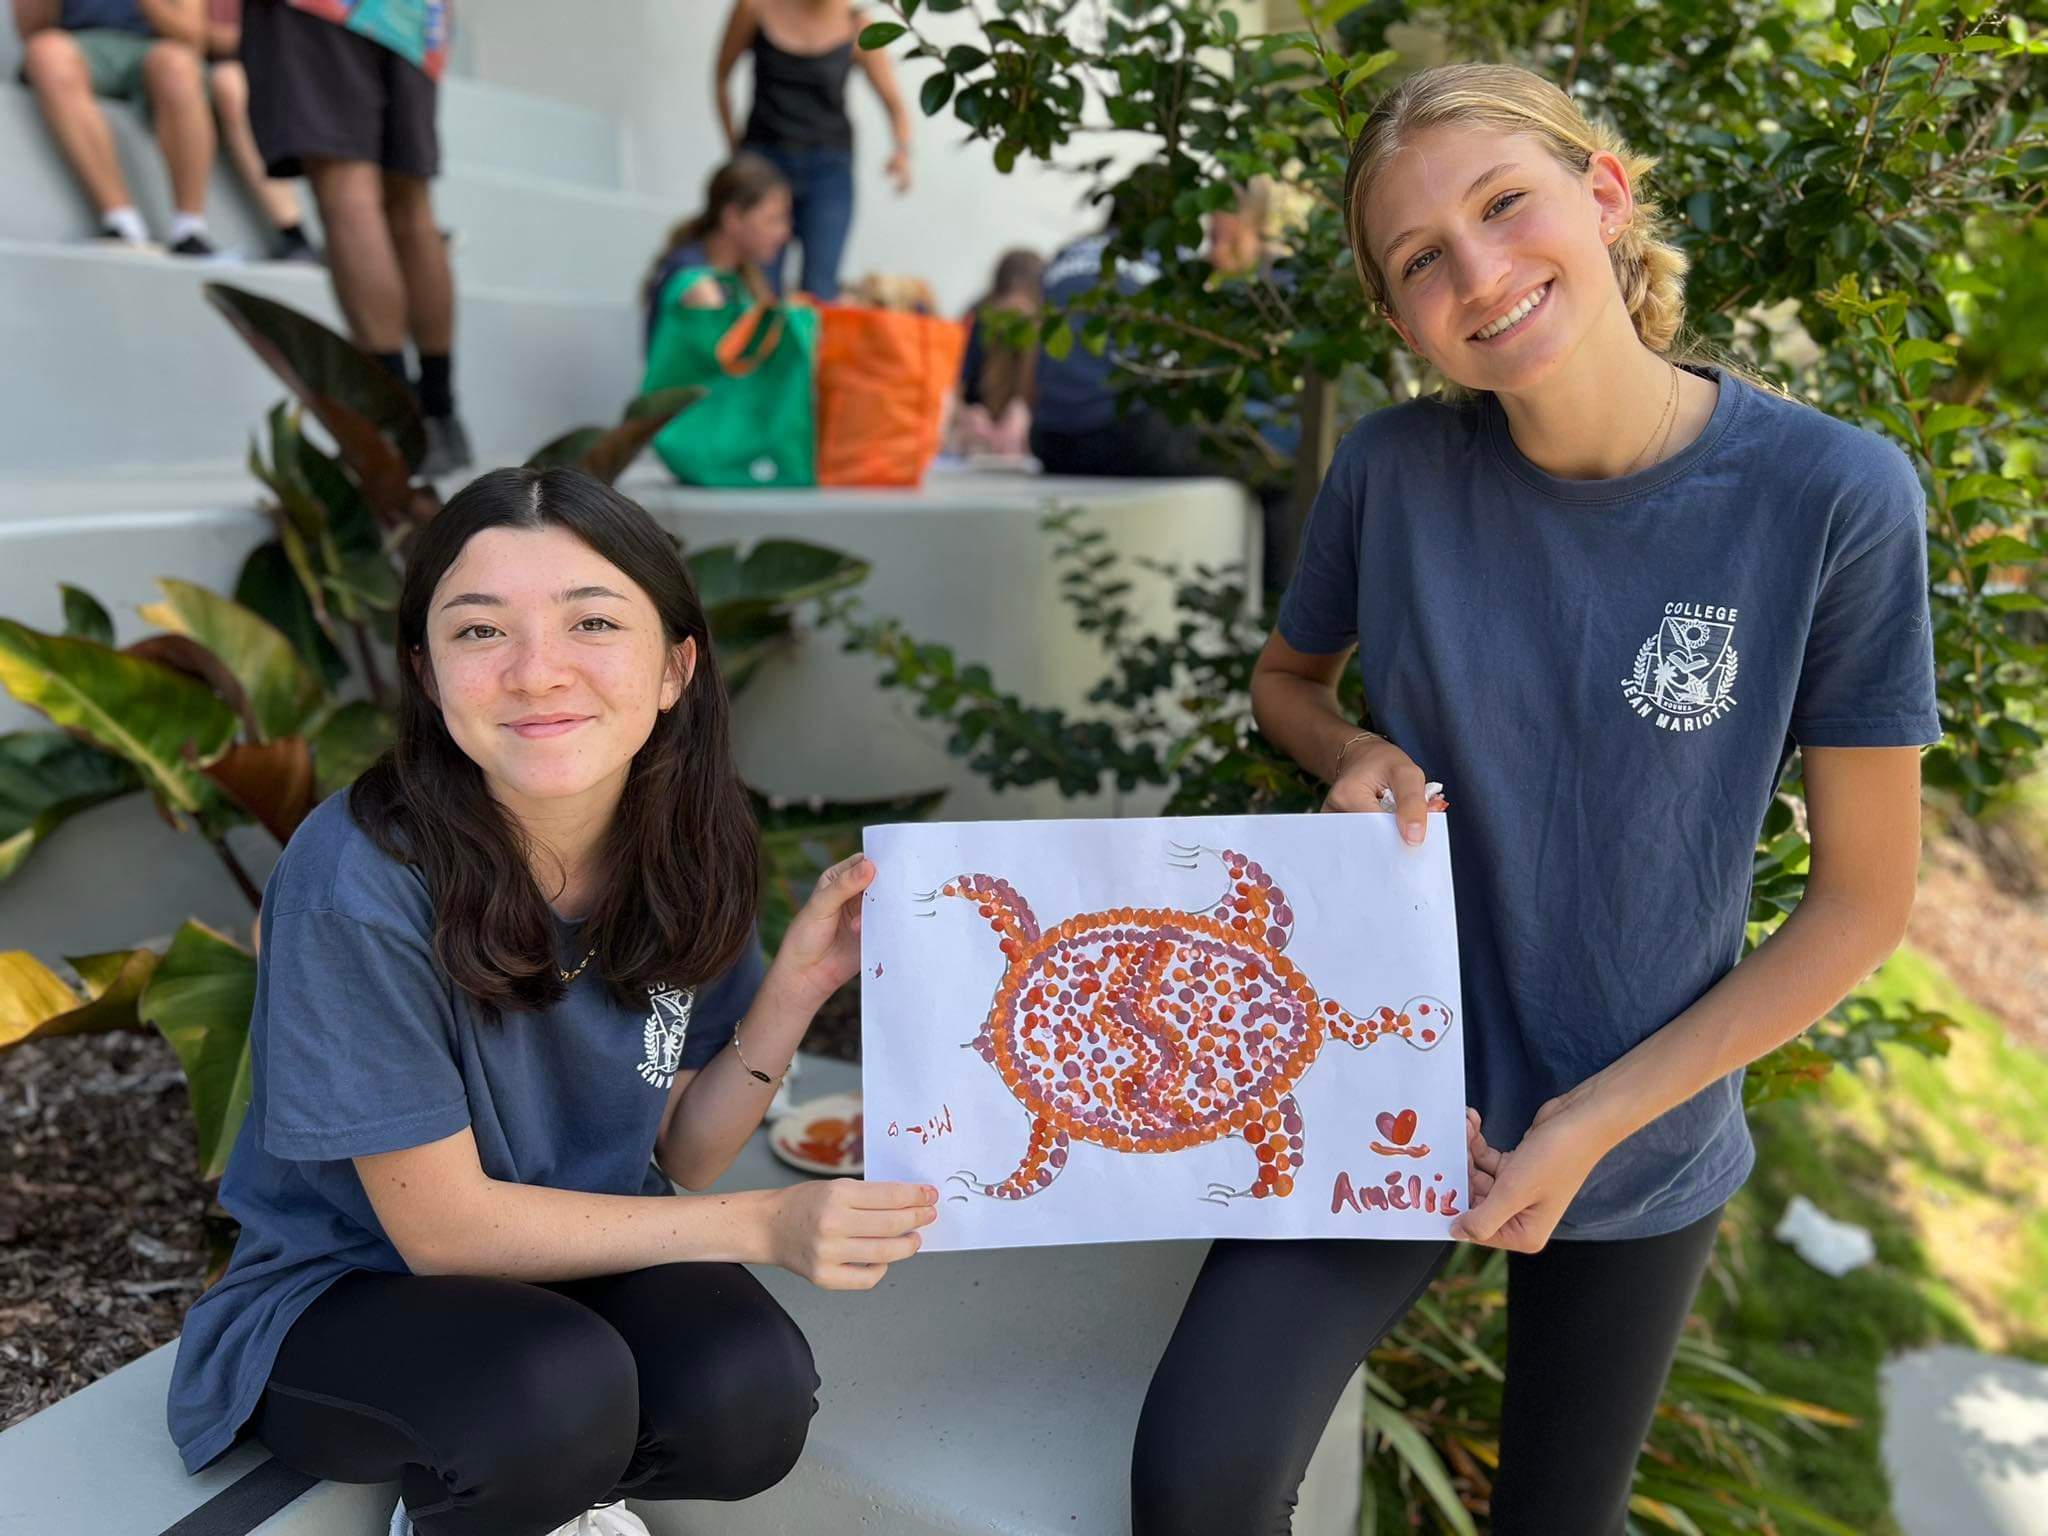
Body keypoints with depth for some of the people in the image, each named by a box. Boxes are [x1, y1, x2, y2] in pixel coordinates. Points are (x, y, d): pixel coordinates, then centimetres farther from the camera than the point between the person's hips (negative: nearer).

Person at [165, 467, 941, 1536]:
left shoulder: (684, 848, -12)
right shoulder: (361, 877, -27)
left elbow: (684, 1153, -2)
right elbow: (442, 1227, -20)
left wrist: (796, 984, -18)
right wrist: (765, 1226, -24)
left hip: (577, 1254, 4)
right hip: (343, 1296, -3)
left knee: (750, 1401, -25)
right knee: (559, 1390, -34)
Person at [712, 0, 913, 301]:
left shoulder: (858, 27, -3)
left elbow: (894, 103, -1)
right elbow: (722, 77, 10)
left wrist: (902, 149, -21)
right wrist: (733, 143, 11)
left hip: (829, 166, 0)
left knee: (819, 291, -9)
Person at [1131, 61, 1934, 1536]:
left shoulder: (1835, 499, -17)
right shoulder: (1397, 468, -12)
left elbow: (1863, 899, -10)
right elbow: (1287, 677, 8)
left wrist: (1597, 1120, -15)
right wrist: (1357, 757, -15)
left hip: (1641, 1137, 0)